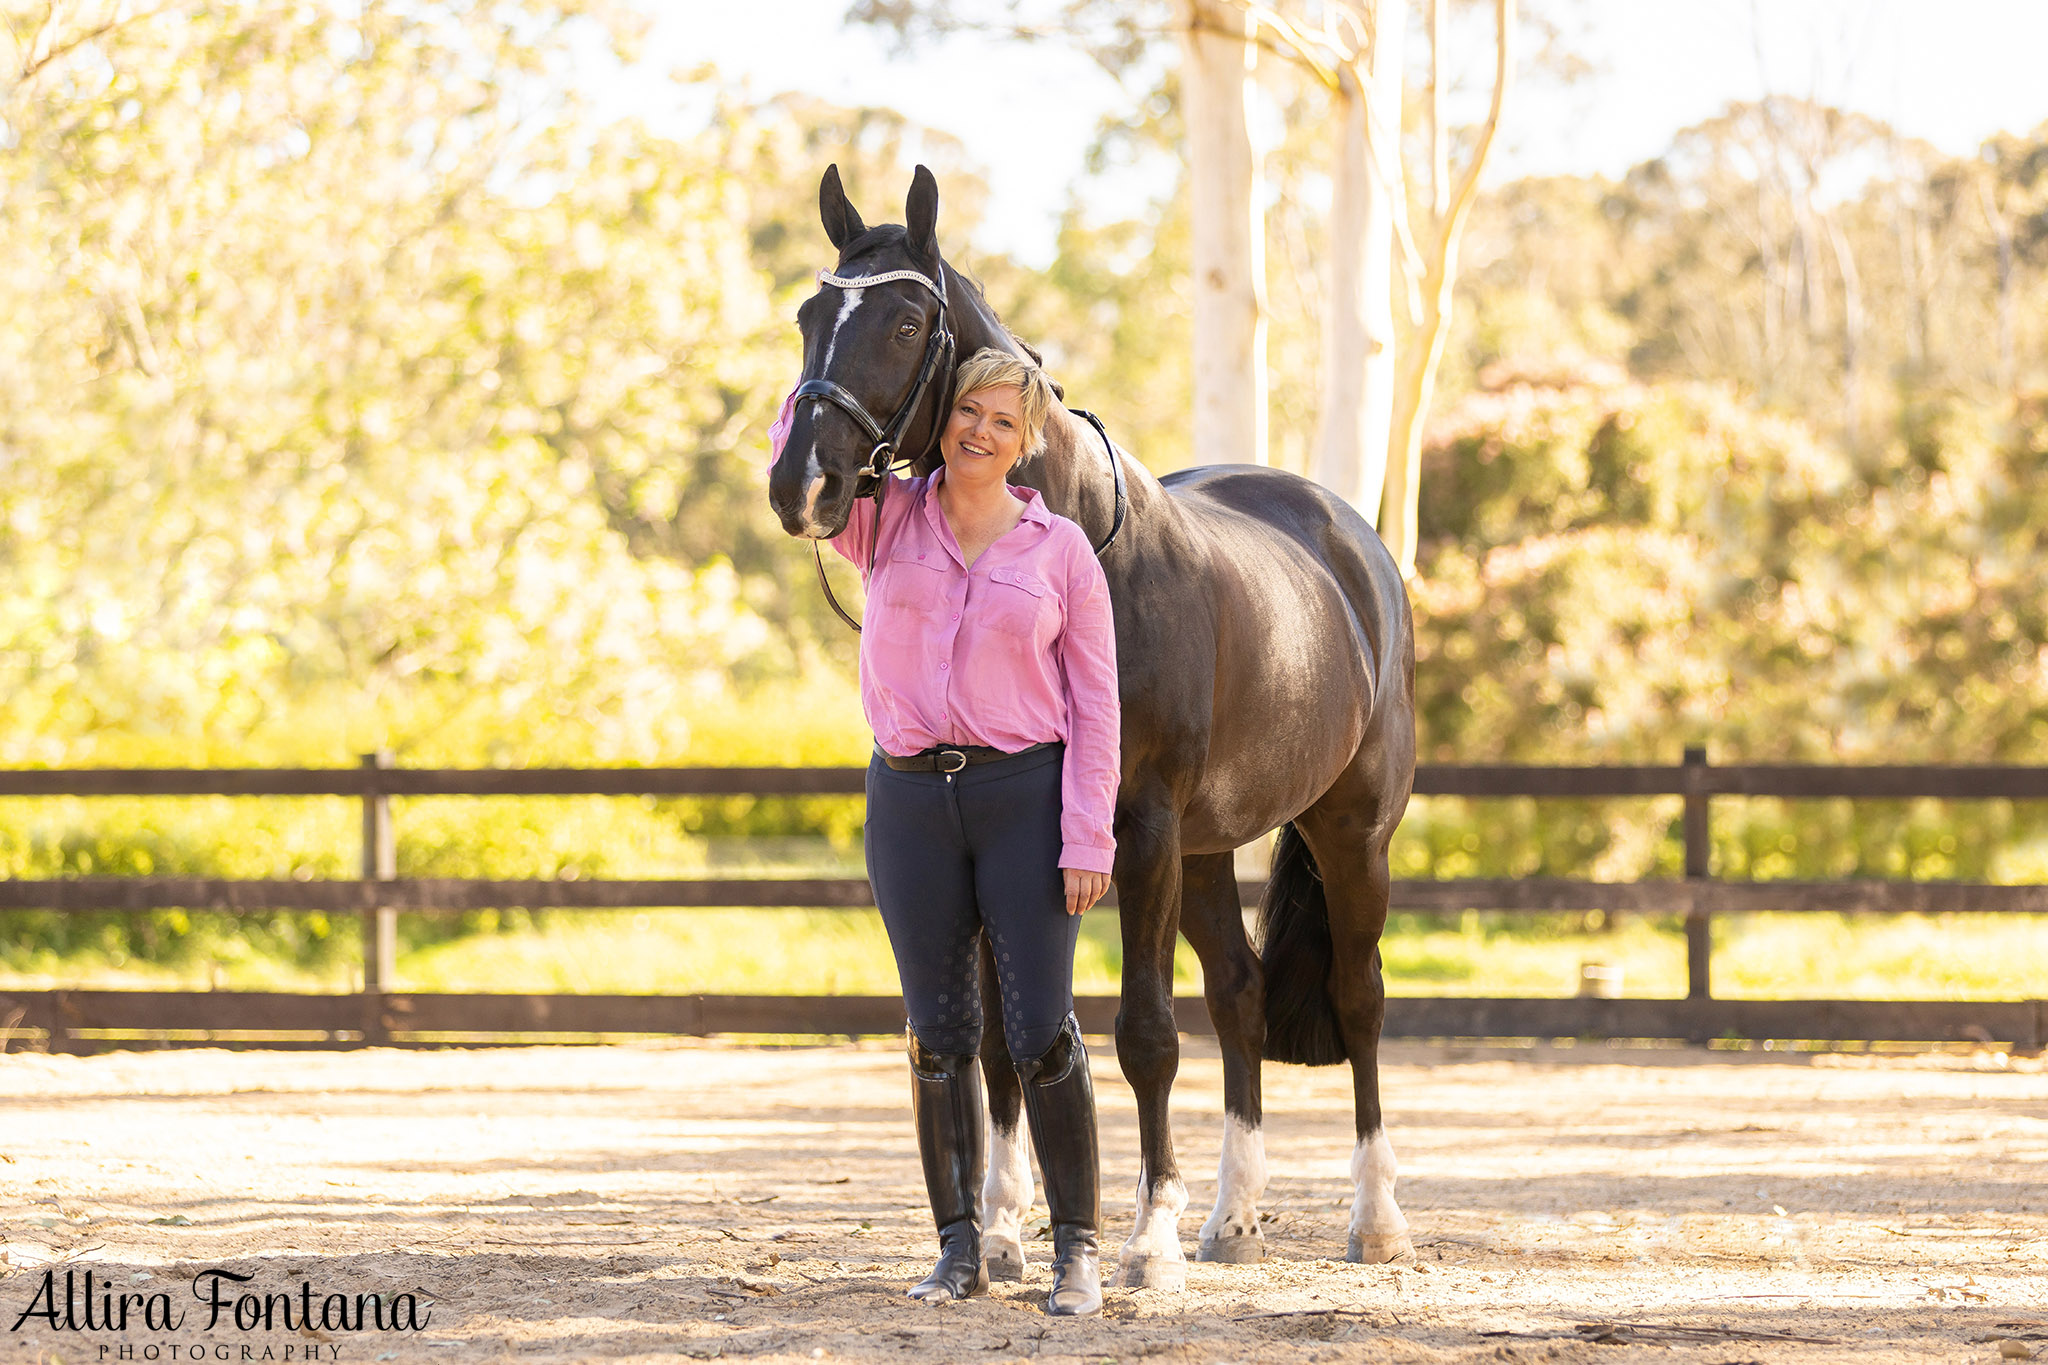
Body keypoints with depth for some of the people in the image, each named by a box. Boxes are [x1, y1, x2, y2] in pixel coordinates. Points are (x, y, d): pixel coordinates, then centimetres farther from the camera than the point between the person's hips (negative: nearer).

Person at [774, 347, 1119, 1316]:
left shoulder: (1062, 551, 0)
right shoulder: (888, 523, 6)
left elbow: (1095, 708, -1)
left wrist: (1088, 840, -8)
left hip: (1025, 797, -2)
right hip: (911, 797, 2)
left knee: (1042, 1034, -5)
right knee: (938, 1034, 6)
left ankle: (1078, 1248, 3)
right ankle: (961, 1247, 13)